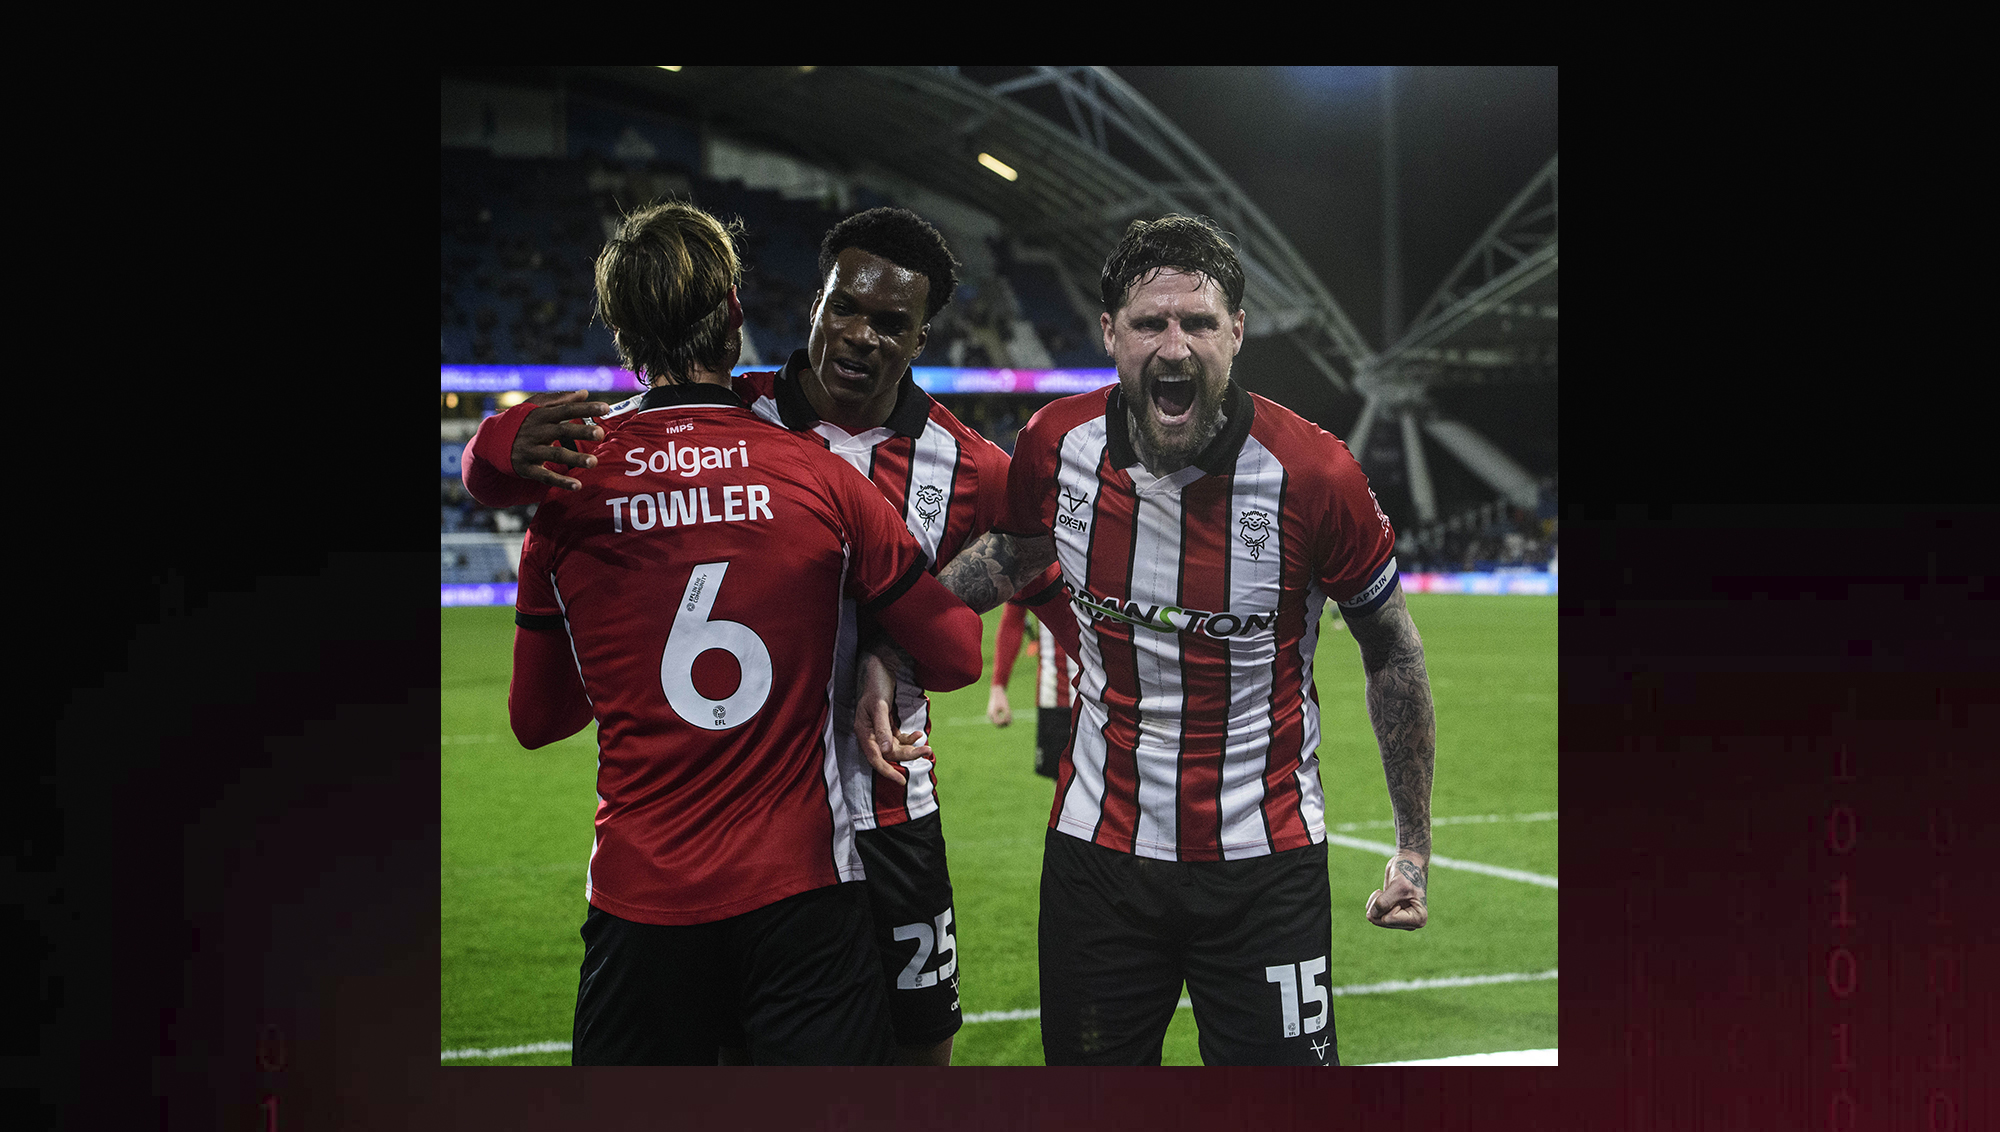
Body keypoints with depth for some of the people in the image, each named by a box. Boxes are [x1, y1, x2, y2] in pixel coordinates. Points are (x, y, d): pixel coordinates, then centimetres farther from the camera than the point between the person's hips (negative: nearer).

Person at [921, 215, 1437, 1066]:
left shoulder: (1312, 475, -16)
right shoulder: (1056, 447, -7)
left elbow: (1391, 652, -1)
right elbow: (1012, 558, 17)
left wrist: (1414, 847, 2)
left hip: (1265, 863, -3)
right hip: (1096, 847, 3)